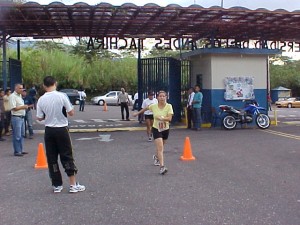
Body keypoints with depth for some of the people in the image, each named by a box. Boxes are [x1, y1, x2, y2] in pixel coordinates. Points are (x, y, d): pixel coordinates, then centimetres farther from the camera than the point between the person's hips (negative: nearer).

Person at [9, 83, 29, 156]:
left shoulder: (20, 96, 17)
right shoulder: (12, 96, -12)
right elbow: (14, 108, -18)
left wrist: (25, 107, 10)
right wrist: (23, 107, -15)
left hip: (21, 117, 9)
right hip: (16, 117, -9)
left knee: (21, 135, 14)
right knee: (17, 136, -5)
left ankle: (20, 150, 22)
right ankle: (17, 151, 1)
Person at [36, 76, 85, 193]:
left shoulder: (41, 100, -4)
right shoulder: (62, 96, -11)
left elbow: (39, 118, 2)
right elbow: (71, 113, -8)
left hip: (49, 130, 2)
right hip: (62, 129, -2)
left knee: (52, 158, 10)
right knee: (67, 157, 5)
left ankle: (57, 185, 14)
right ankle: (73, 185, 7)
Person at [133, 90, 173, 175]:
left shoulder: (169, 106, -13)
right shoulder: (153, 106, -10)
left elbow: (170, 118, -22)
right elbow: (146, 108, 11)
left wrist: (162, 118, -37)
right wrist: (137, 113, 22)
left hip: (165, 129, 2)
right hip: (156, 129, -2)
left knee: (160, 147, 22)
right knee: (160, 147, -17)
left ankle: (156, 157, 55)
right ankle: (162, 167, -22)